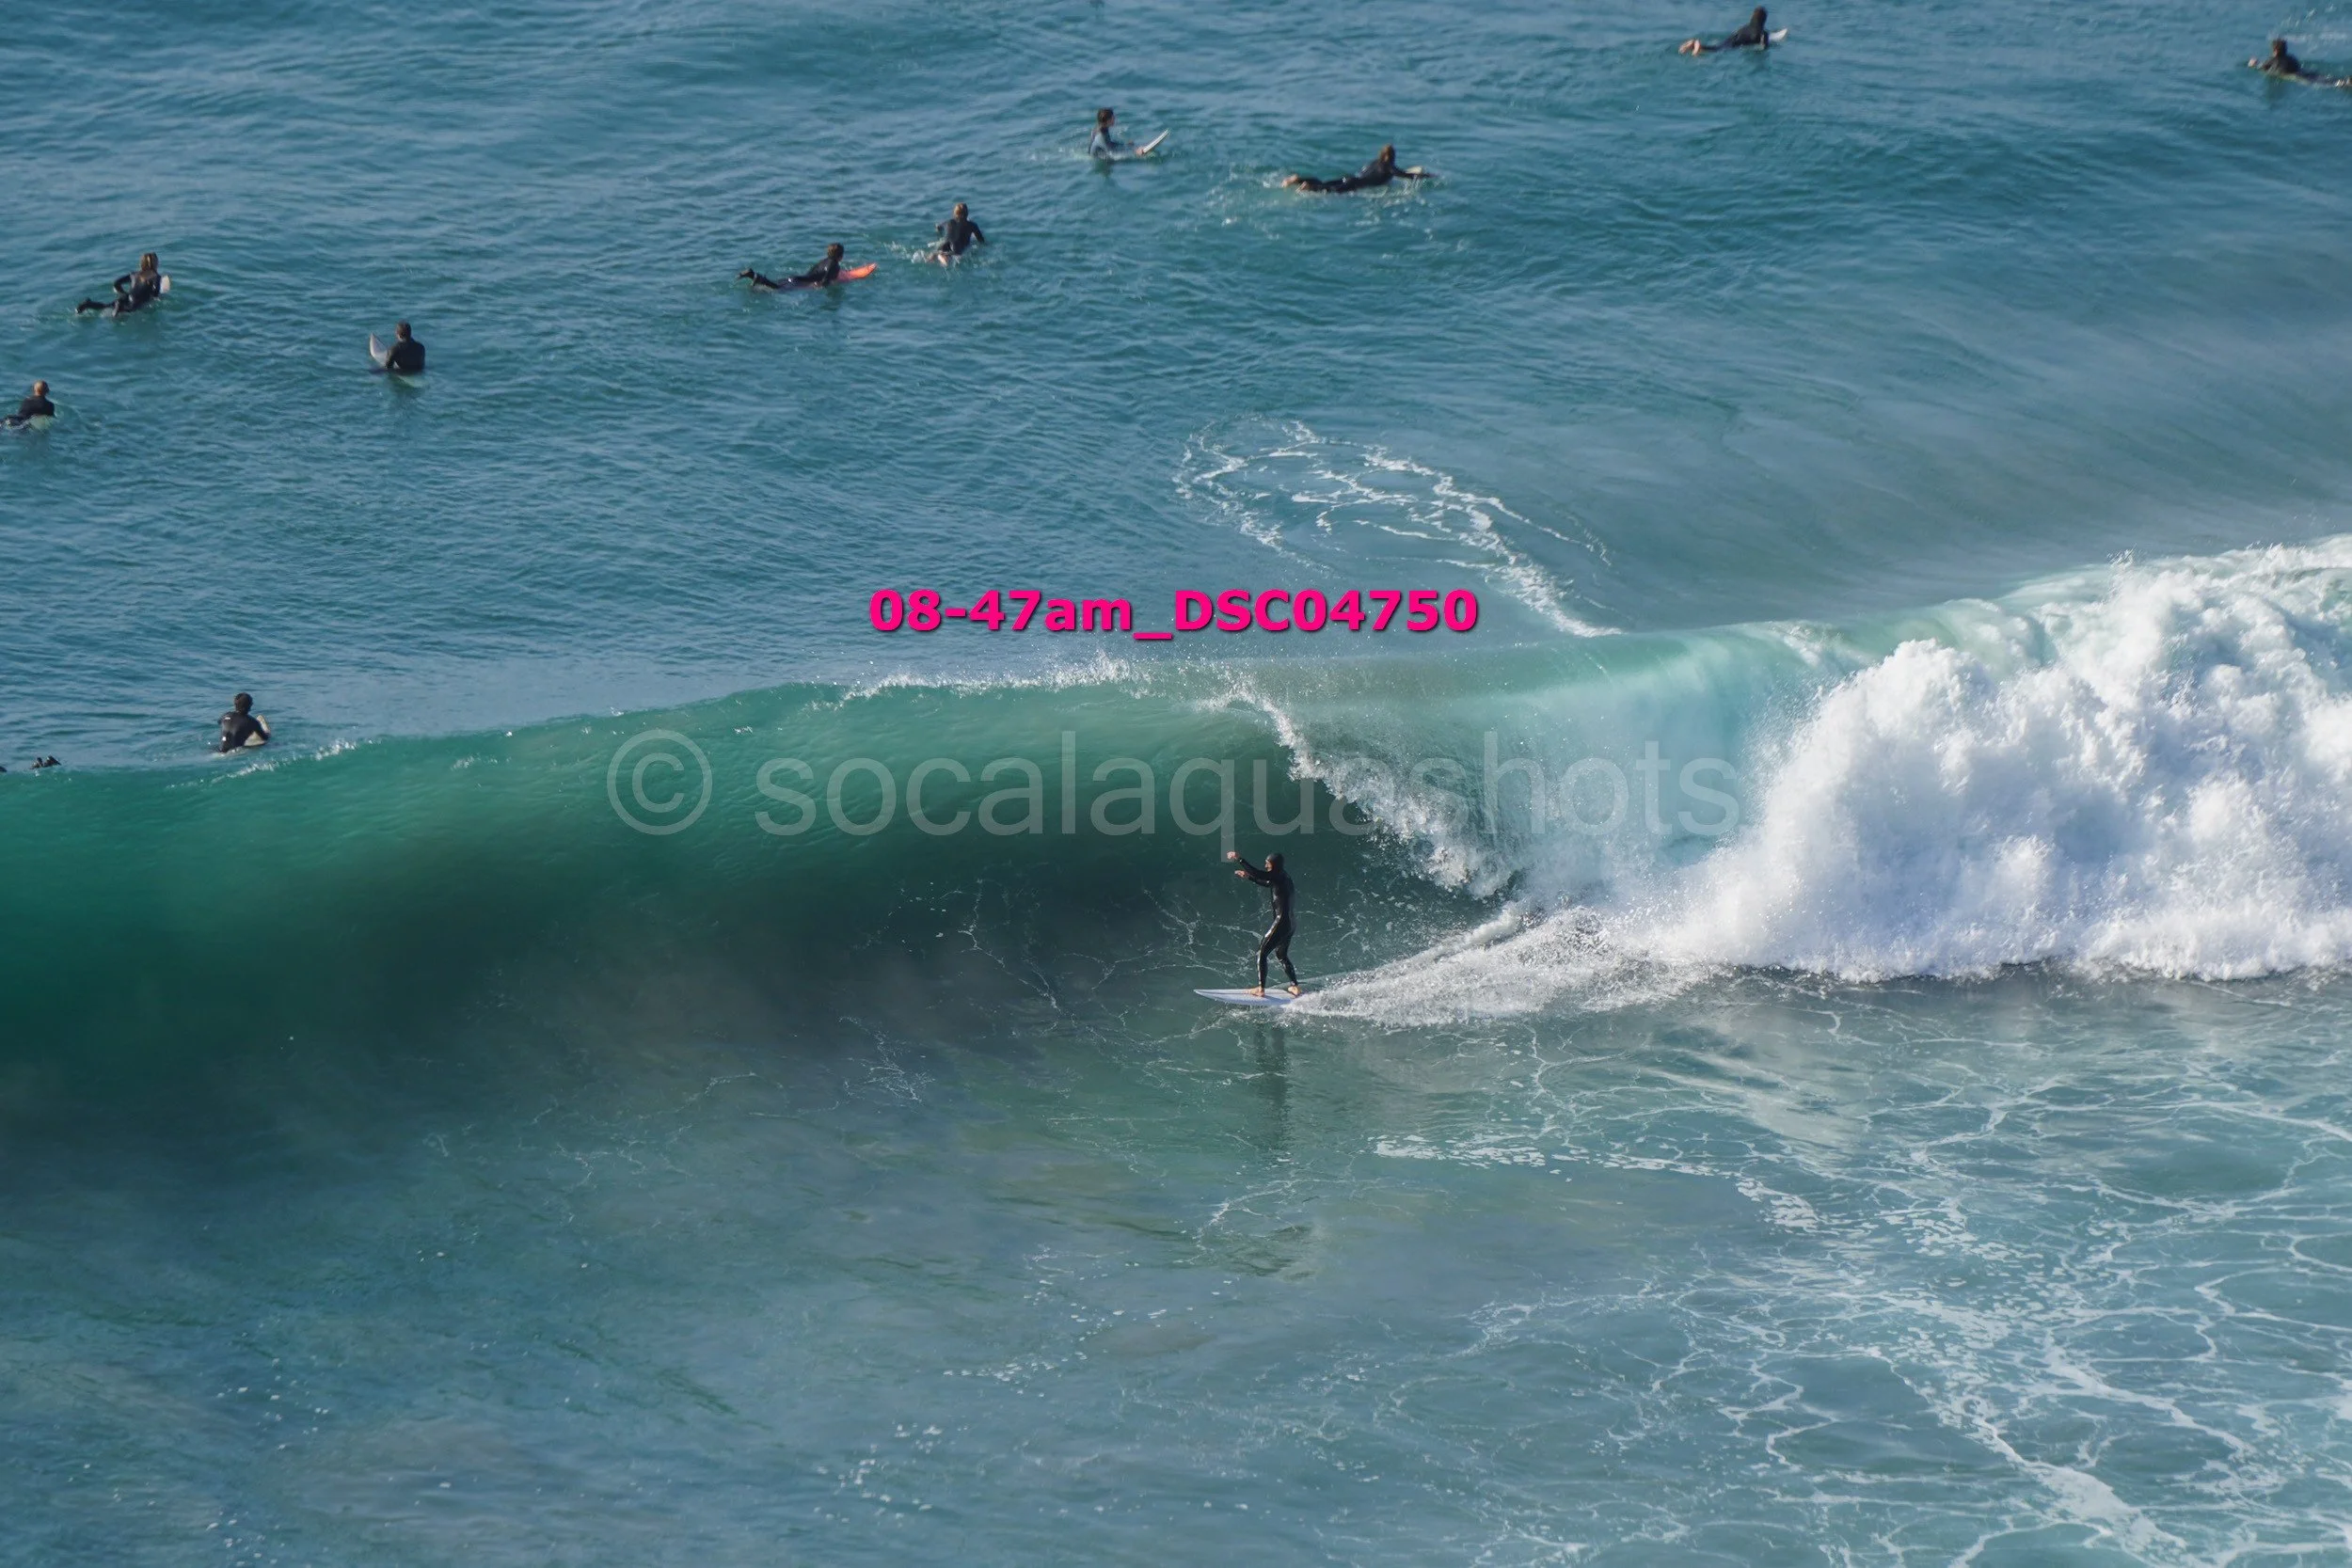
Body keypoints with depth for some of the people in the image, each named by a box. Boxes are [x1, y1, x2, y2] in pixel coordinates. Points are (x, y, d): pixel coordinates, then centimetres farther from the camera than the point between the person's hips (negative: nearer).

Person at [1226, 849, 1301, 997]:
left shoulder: (1278, 876, -14)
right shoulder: (1283, 877, 14)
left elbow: (1257, 873, -28)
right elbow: (1267, 884, 32)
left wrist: (1239, 860, -28)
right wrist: (1249, 877, 30)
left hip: (1281, 922, -10)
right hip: (1290, 923, 10)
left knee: (1261, 953, -3)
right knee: (1281, 955, 25)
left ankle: (1261, 989, -4)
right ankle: (1295, 987, 27)